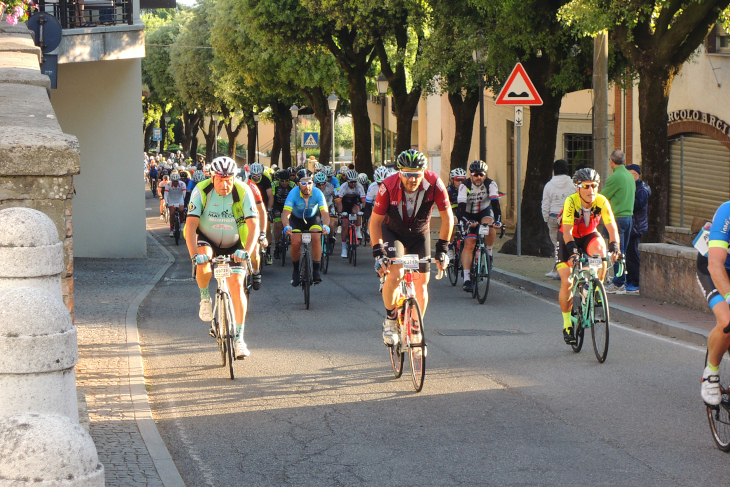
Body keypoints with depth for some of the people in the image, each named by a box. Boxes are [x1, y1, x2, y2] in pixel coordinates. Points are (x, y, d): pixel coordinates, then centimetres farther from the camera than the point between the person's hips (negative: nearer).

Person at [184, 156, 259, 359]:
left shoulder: (243, 192, -19)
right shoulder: (201, 191, -21)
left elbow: (254, 225, -25)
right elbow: (191, 225, -26)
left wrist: (246, 251, -41)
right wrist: (194, 254, -40)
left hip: (233, 245, 1)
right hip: (207, 240, -1)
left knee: (236, 284, -13)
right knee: (203, 260, -34)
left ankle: (239, 337, -5)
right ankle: (205, 298, -5)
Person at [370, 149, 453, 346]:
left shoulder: (434, 184, -27)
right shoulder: (389, 186, -30)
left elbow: (447, 218, -15)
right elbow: (375, 221, -19)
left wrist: (442, 249, -18)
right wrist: (378, 253, -27)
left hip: (419, 234, 2)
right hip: (393, 232, -2)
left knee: (421, 282, -1)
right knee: (395, 274, -24)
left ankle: (416, 330, 17)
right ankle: (390, 320, -2)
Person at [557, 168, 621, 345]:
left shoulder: (601, 201, -24)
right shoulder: (571, 202, -30)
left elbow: (611, 226, -28)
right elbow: (567, 231, -34)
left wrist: (614, 246, -46)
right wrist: (573, 251, -50)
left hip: (589, 235, 2)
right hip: (568, 238, -2)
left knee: (600, 250, -34)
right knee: (566, 282, -11)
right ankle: (567, 323, 5)